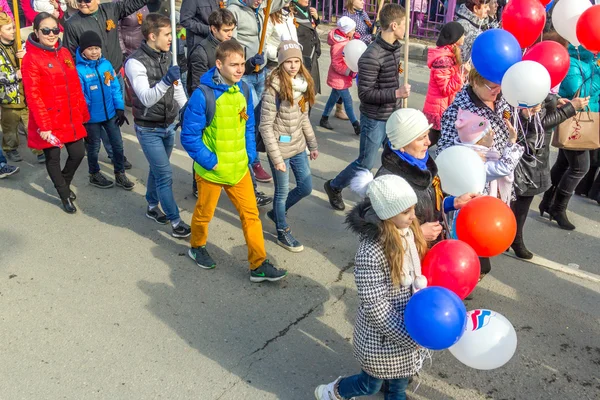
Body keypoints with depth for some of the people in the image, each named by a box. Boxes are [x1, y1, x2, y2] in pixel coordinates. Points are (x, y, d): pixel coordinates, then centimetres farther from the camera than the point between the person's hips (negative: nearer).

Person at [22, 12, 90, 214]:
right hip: (49, 121, -6)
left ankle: (65, 183, 41)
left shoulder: (64, 53, 7)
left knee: (78, 153, 11)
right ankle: (64, 195, 30)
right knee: (53, 159, 10)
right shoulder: (31, 59, -13)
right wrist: (43, 125, -18)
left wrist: (83, 113, 12)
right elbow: (33, 96, -15)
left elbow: (75, 86, 11)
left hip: (70, 118, 6)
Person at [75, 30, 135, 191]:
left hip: (110, 113, 4)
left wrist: (120, 108, -1)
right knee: (94, 147, 15)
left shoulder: (106, 64, -4)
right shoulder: (79, 70, -15)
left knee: (118, 144, 11)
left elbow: (115, 87, 2)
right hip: (92, 117, -4)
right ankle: (94, 175, 35)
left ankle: (120, 175, 28)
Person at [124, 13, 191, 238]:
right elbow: (146, 99, -29)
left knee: (157, 170, 20)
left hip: (169, 126, 7)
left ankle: (152, 207, 40)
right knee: (165, 175, -5)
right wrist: (166, 81, -44)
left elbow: (177, 89, 12)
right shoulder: (135, 62, -21)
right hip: (149, 130, -6)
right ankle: (176, 223, 4)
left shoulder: (168, 56, 1)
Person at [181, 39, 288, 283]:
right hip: (211, 170, -4)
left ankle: (259, 265, 17)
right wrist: (210, 162, -16)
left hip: (239, 168, 5)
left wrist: (250, 156, 4)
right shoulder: (203, 95, -20)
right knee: (204, 214, 18)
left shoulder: (244, 90, -2)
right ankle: (197, 247, 46)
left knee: (251, 214, 6)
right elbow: (189, 136, -17)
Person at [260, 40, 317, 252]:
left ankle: (277, 212, 39)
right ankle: (283, 233, 29)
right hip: (280, 149, -7)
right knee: (283, 191, 8)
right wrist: (276, 157, -18)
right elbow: (266, 126, -17)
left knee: (306, 187, 15)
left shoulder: (303, 85, 2)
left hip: (298, 147, 7)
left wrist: (312, 144, 13)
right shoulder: (274, 89, -18)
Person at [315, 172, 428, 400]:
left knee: (399, 382, 26)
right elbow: (375, 306, -26)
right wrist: (409, 336, -21)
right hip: (382, 334, -6)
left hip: (406, 326, 7)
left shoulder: (407, 231, -9)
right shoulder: (371, 253, -33)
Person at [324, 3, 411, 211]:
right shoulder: (371, 57, -24)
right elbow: (365, 94, -23)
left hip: (393, 116, 8)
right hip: (375, 119, -8)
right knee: (365, 164, 5)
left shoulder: (396, 47, 2)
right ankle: (334, 187, 28)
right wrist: (397, 93, -24)